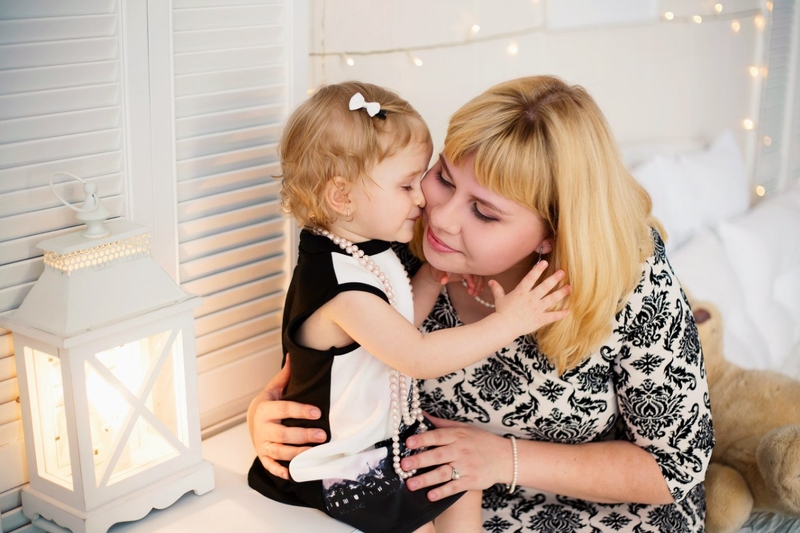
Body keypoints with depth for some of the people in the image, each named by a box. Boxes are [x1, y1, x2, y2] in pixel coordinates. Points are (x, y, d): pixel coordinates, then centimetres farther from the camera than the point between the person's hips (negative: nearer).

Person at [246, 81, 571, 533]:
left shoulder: (367, 251, 3)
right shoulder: (339, 283, -29)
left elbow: (399, 326, 10)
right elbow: (418, 357, -29)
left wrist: (433, 275, -4)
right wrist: (505, 324, -26)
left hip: (387, 425, 9)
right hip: (340, 467, -9)